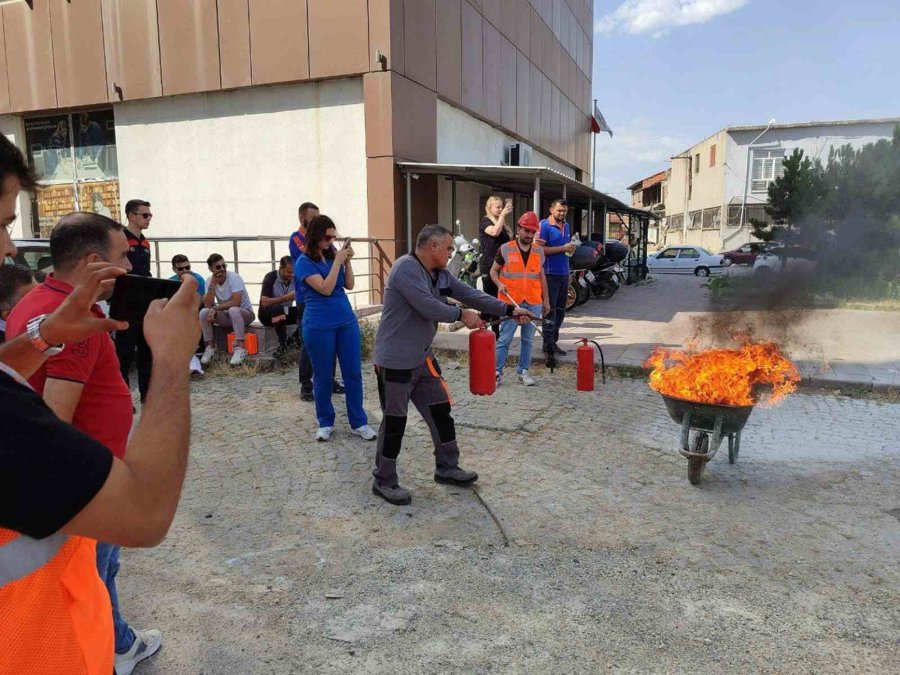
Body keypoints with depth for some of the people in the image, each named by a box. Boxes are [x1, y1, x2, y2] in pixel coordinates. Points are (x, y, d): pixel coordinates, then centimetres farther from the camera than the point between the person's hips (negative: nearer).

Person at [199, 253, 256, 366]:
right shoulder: (209, 281, -3)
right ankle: (210, 347, -6)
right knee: (204, 312, -19)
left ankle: (240, 348, -33)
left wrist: (215, 308, -24)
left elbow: (236, 302, -28)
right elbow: (208, 305, -15)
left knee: (233, 310, -37)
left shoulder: (234, 278, -17)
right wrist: (213, 284, -22)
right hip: (226, 316, 5)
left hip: (245, 314, -5)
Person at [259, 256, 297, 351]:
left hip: (285, 313, 4)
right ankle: (282, 344, -34)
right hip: (267, 313, -4)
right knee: (279, 308, -39)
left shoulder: (295, 279, -5)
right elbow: (264, 303, -25)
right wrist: (285, 298, -30)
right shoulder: (271, 278, -16)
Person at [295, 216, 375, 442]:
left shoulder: (333, 255, 9)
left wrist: (347, 261, -7)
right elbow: (325, 289, -18)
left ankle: (358, 422, 15)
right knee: (323, 376, 6)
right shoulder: (304, 262, -7)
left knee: (353, 373, 5)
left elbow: (349, 285, 6)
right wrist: (338, 261, -16)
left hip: (346, 321, 5)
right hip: (319, 326, -5)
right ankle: (325, 423, 22)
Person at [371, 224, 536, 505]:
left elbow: (470, 294, 10)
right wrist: (461, 315, -12)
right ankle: (383, 481, 17)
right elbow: (426, 305, -26)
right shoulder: (406, 268, -18)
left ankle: (447, 467, 30)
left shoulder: (440, 274, 10)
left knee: (440, 412, 14)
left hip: (422, 358, 9)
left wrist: (510, 310, 5)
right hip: (396, 360, -9)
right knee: (394, 420, 1)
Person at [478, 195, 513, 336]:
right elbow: (494, 232, -27)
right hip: (489, 266, -7)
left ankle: (496, 332, 16)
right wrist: (503, 215, -23)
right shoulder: (486, 221, -6)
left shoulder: (503, 223, 17)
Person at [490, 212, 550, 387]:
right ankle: (497, 372, 3)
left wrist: (546, 300, 15)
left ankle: (523, 371, 19)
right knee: (505, 338, -3)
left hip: (533, 303, 3)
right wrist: (499, 284, -13)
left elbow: (541, 276, 16)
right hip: (510, 302, -3)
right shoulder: (506, 249, -1)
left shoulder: (539, 251, 9)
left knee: (528, 339, 9)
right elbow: (494, 270, 7)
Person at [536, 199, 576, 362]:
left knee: (560, 310, 12)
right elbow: (540, 249, -17)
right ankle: (548, 344, -2)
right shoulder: (544, 225, -7)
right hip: (550, 274, -8)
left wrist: (571, 249, 11)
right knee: (550, 310, -6)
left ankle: (554, 341, 21)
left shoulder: (566, 226, 17)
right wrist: (563, 248, -17)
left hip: (564, 274, 8)